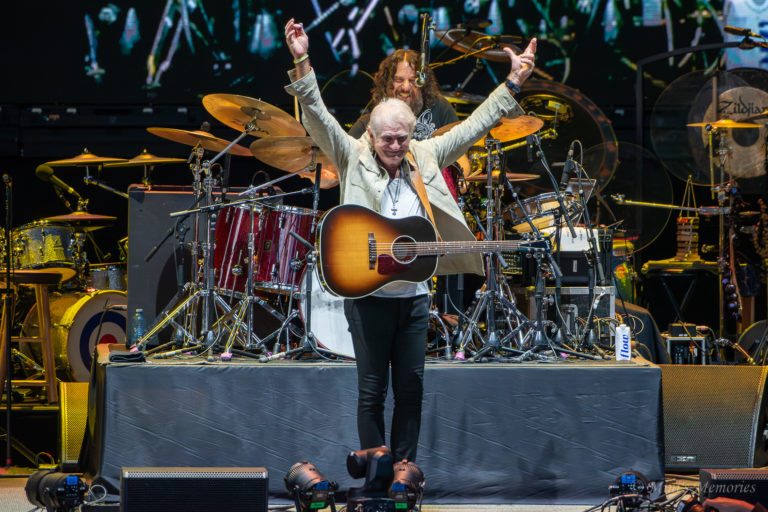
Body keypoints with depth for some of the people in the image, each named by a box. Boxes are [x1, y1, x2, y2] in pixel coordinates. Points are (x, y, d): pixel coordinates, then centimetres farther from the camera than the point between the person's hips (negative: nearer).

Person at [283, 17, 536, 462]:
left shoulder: (426, 156, 8)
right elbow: (318, 117, -12)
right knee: (372, 390, 2)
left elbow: (473, 126, 10)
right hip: (369, 296, -4)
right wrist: (302, 63, -25)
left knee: (411, 388, 8)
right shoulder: (353, 158, -2)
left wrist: (513, 83, 5)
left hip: (414, 296, 4)